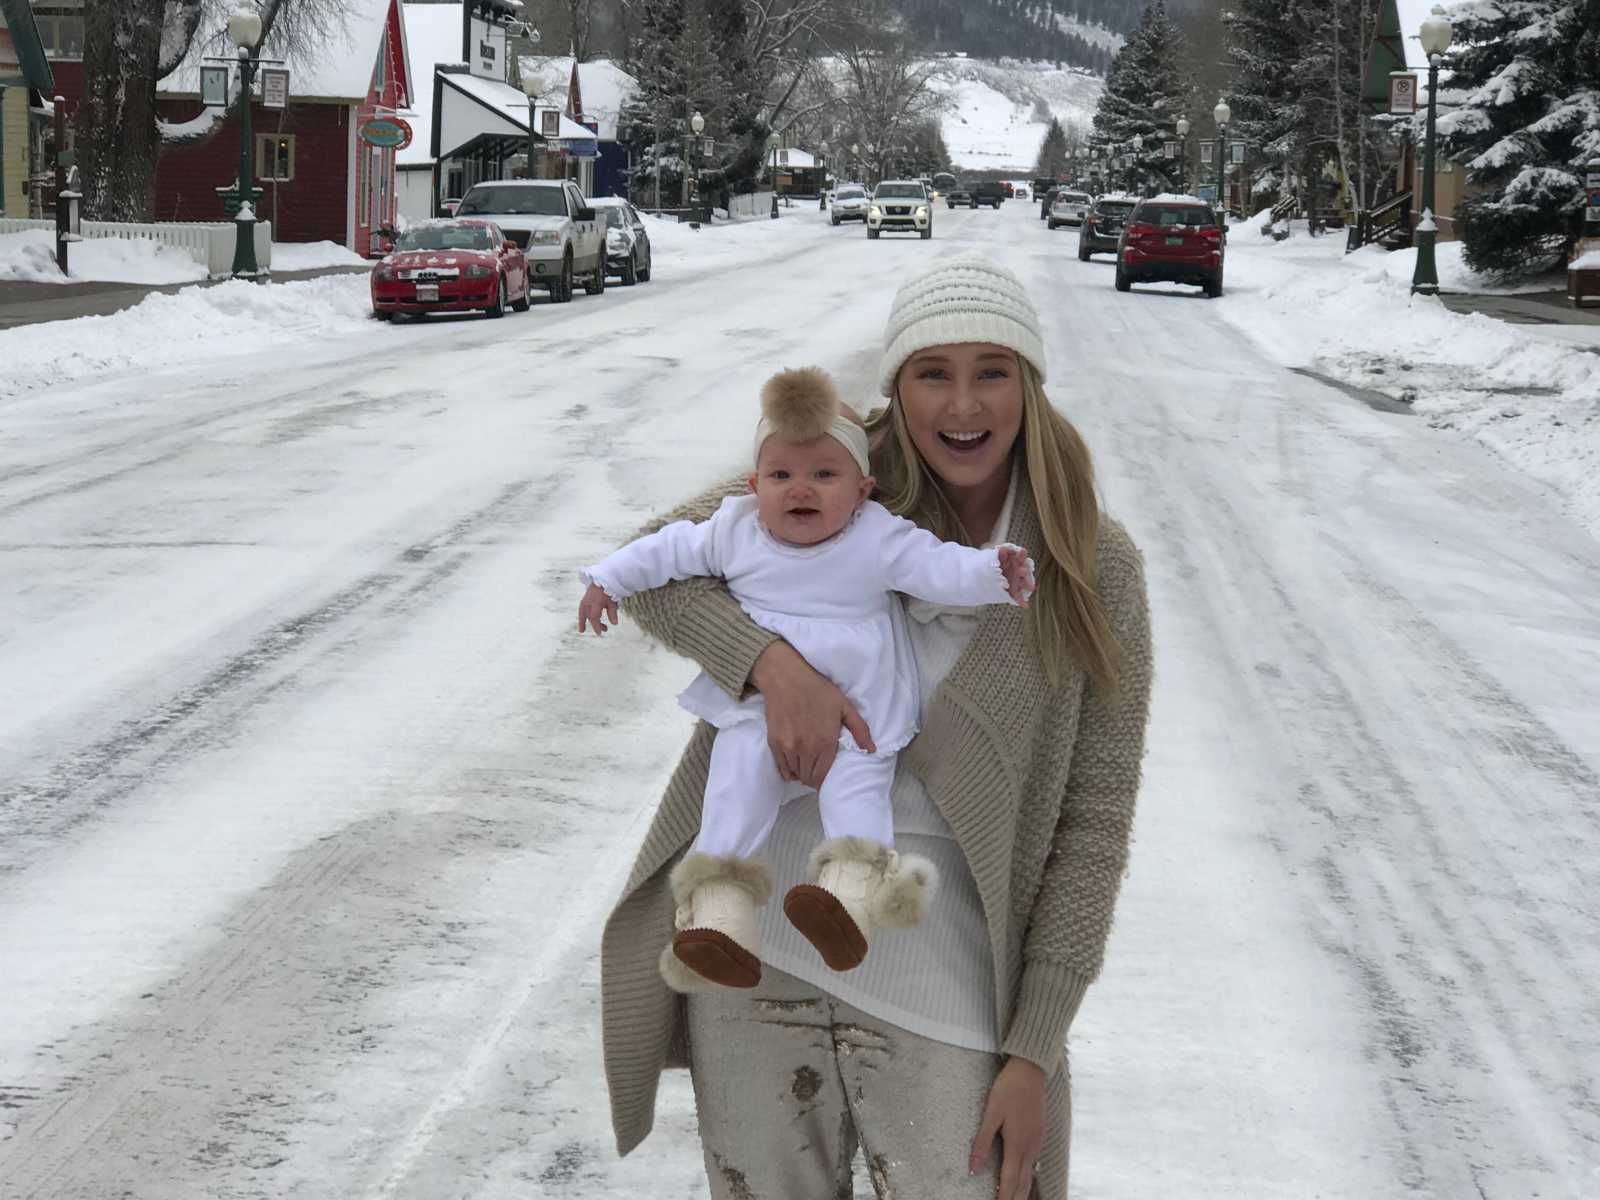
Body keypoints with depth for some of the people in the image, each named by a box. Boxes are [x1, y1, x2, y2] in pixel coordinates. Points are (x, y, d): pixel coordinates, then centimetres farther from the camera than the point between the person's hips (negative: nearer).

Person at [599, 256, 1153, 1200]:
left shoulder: (1094, 568, -3)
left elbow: (1095, 819, -3)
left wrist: (1036, 1052, -8)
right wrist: (772, 659, -24)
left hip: (941, 992, -1)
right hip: (757, 948, 2)